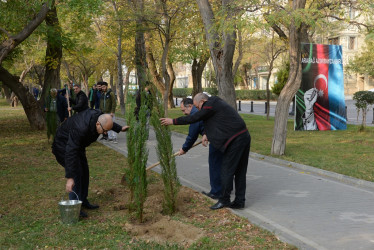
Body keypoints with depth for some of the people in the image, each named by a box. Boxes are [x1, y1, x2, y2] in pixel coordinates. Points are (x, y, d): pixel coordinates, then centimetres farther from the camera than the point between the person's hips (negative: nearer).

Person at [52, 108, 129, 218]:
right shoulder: (81, 128, -42)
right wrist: (69, 178, -46)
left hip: (77, 144, 9)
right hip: (64, 146, -9)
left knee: (84, 172, 12)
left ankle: (83, 201, 24)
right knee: (76, 173, -16)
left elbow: (108, 122, 11)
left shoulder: (98, 116, -18)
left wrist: (120, 128, 20)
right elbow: (71, 152, -44)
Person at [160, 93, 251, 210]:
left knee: (227, 170, -2)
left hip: (235, 140, -10)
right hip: (244, 137, 10)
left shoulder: (211, 105, -10)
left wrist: (173, 121, -3)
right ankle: (240, 201, 16)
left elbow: (193, 118, -10)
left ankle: (224, 200, 6)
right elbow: (210, 121, 27)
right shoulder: (217, 103, 20)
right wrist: (206, 134, 9)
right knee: (240, 171, 11)